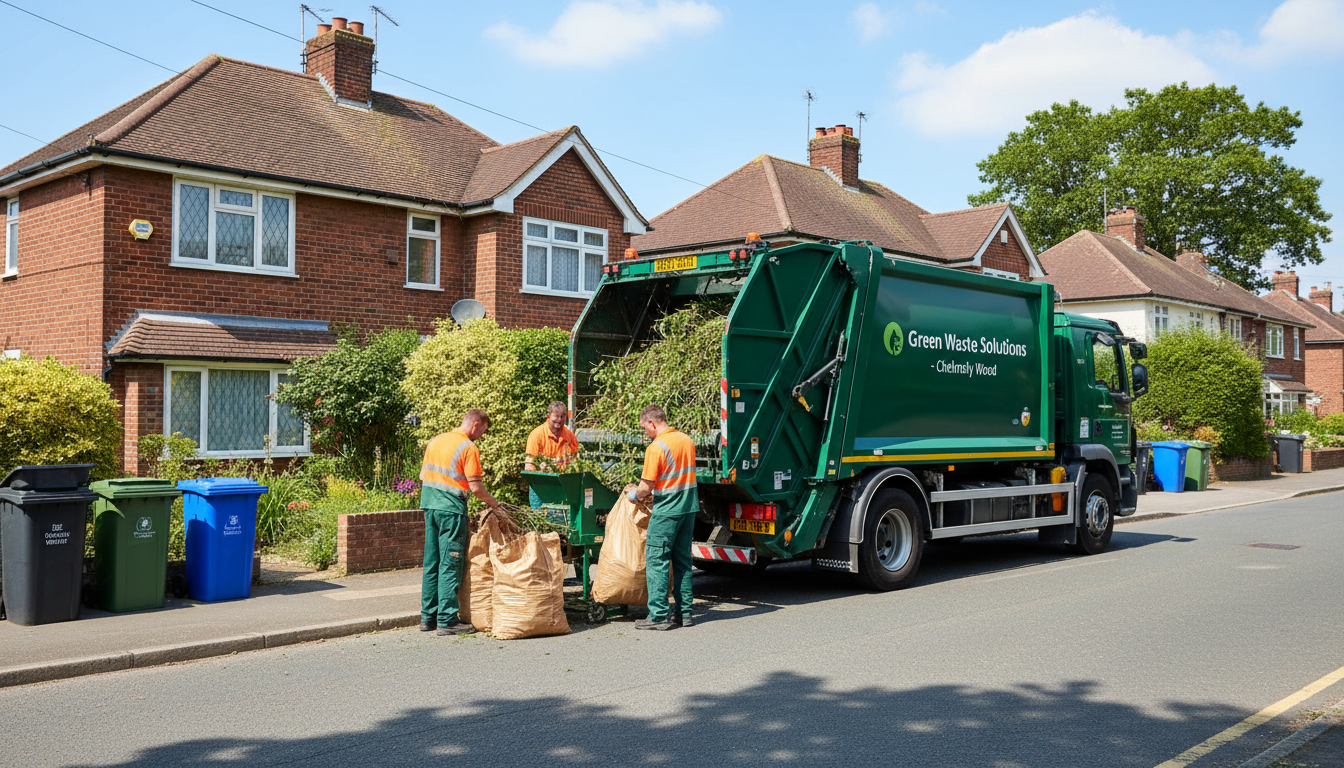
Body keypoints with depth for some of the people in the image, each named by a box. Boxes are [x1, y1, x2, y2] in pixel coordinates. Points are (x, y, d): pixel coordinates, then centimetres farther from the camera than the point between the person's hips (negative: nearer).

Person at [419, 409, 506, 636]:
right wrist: (494, 505, -3)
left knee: (432, 562, 12)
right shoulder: (468, 448, -10)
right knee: (450, 565, -3)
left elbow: (423, 476, 18)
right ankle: (447, 620, -2)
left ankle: (428, 617, 18)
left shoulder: (435, 441, 13)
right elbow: (475, 487, -14)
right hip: (451, 509, -8)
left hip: (429, 506, 8)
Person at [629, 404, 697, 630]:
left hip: (666, 511, -8)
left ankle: (659, 615, -2)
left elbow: (646, 487, -14)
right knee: (682, 560, 13)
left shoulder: (656, 448, -14)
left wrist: (635, 495, 7)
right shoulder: (687, 441, 9)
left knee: (657, 561, -1)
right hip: (689, 508, 8)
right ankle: (684, 613, 16)